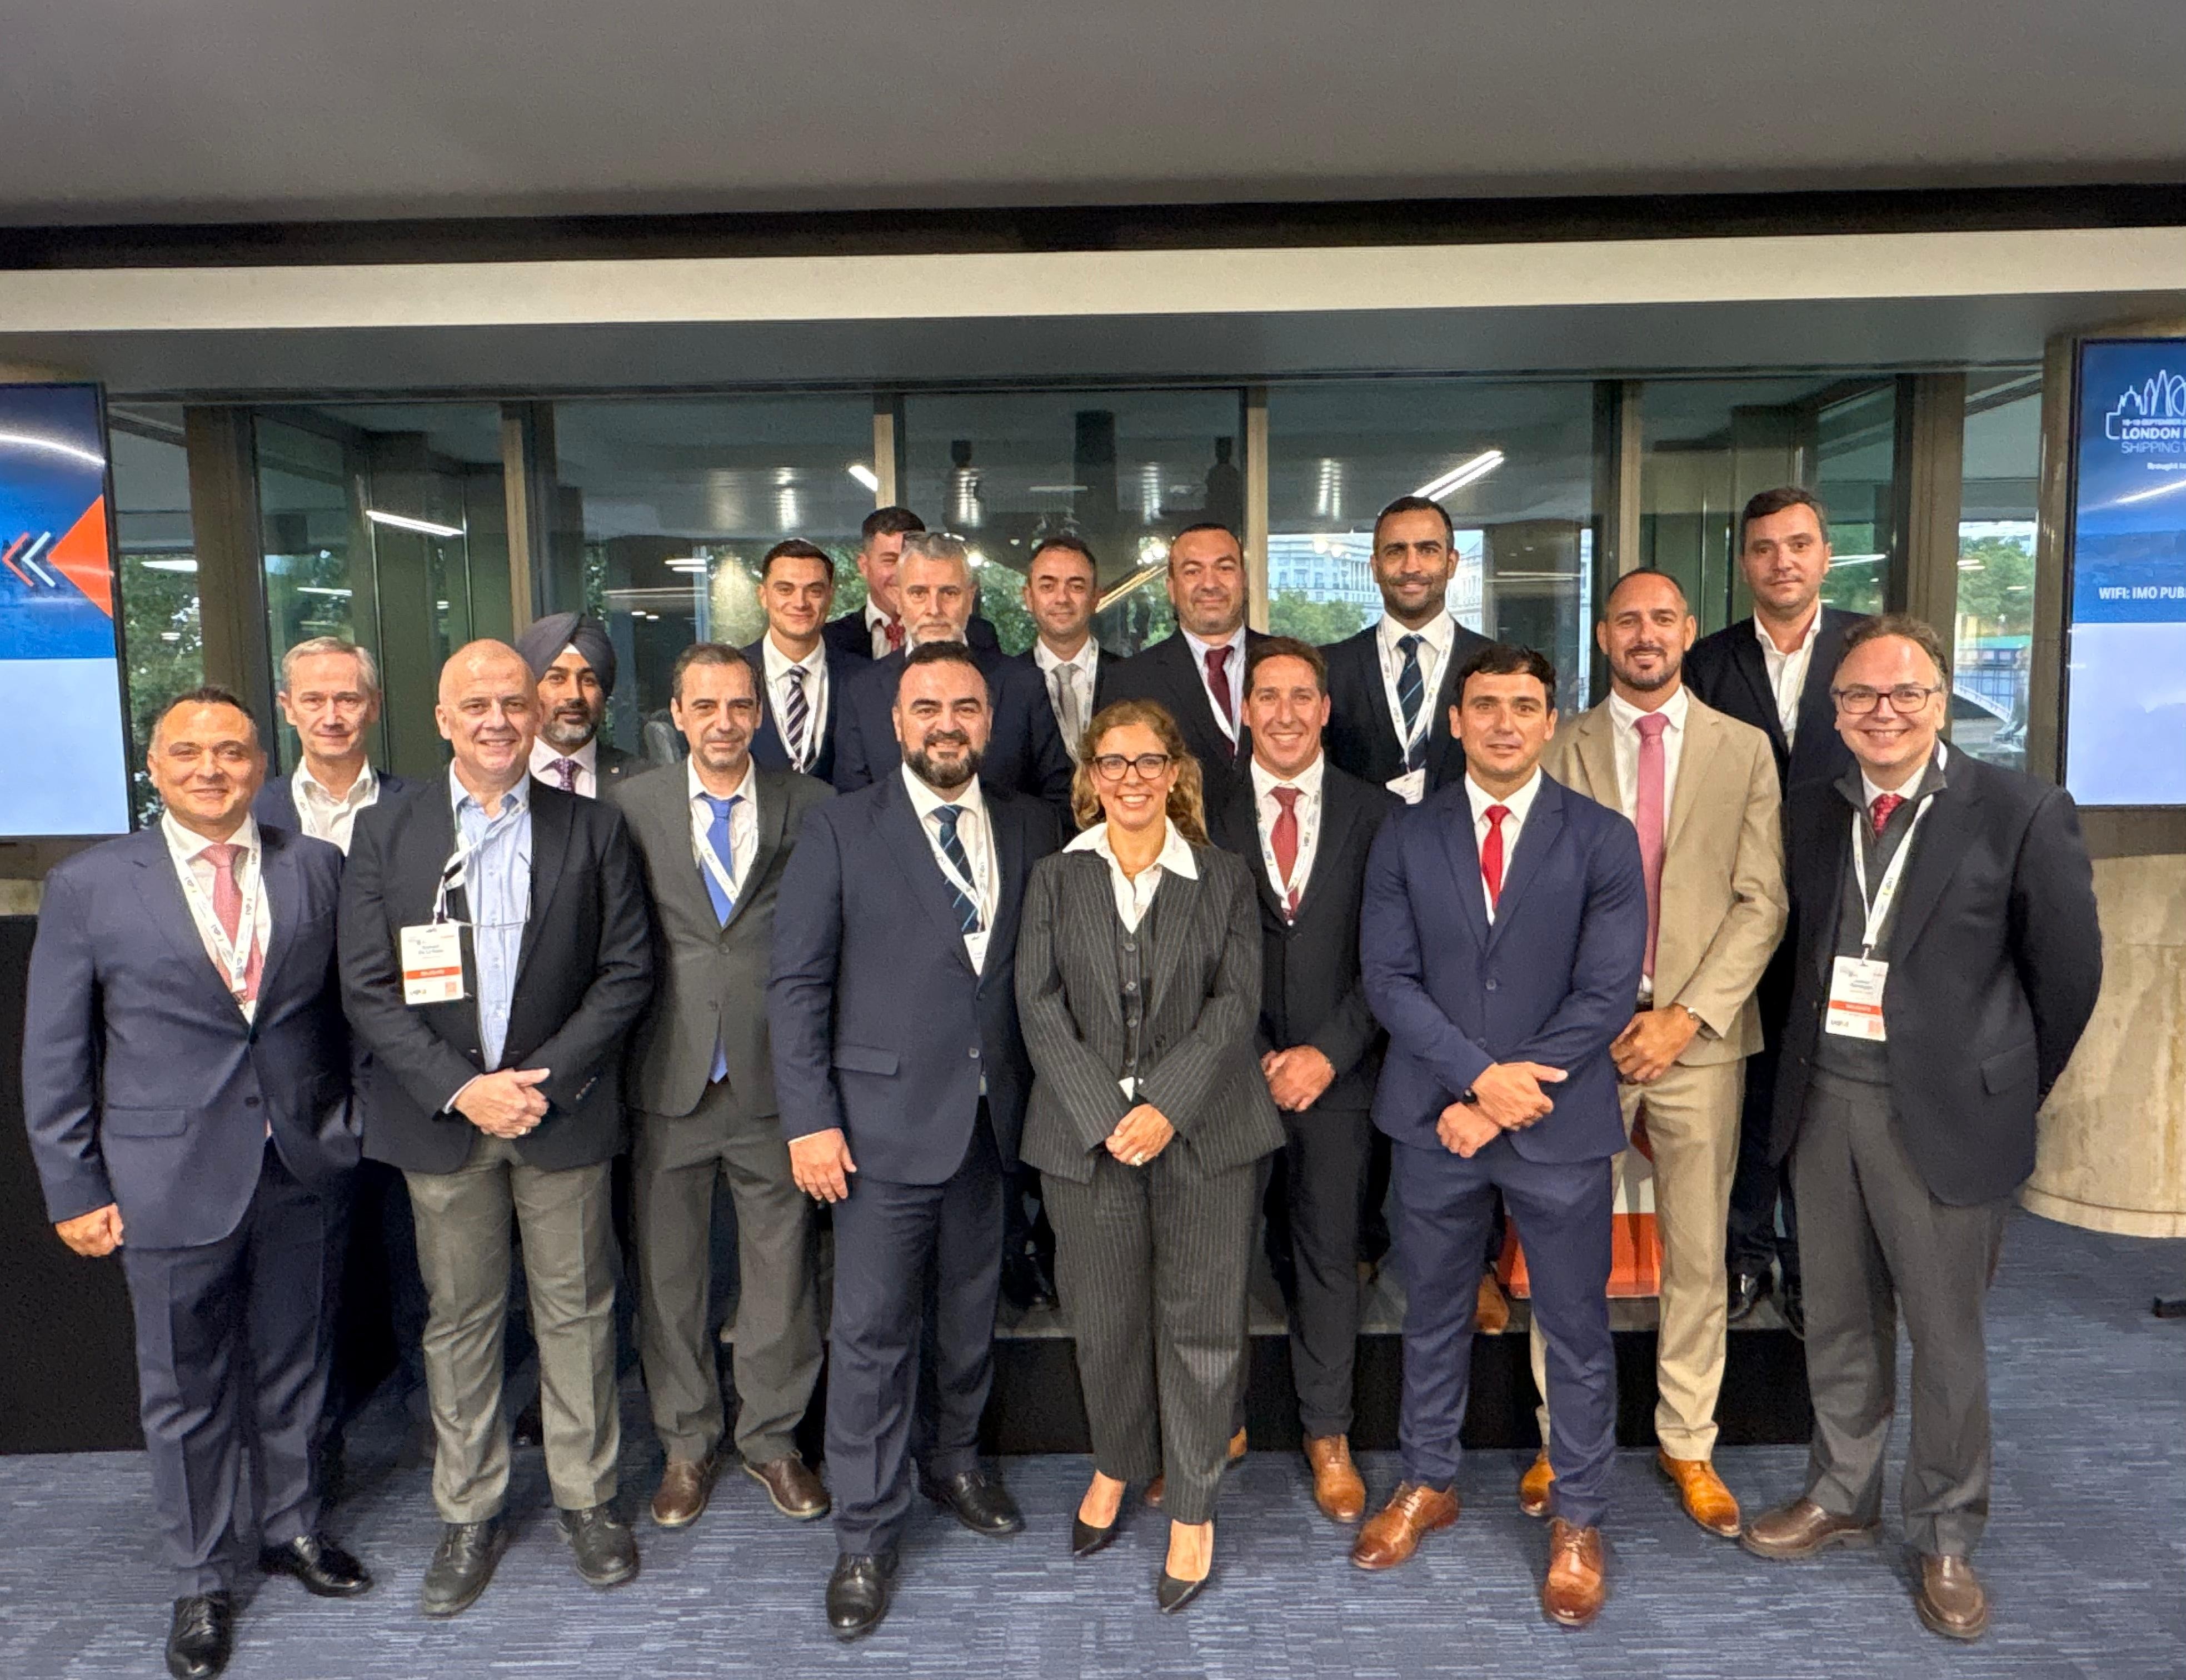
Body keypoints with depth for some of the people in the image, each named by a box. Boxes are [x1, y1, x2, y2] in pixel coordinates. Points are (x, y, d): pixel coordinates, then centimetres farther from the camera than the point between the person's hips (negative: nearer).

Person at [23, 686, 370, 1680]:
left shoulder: (317, 869, 1)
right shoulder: (88, 887, -4)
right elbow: (54, 1057, -1)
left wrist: (348, 1126, 4)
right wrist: (72, 1188, -3)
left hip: (304, 1170, 2)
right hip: (172, 1178, -1)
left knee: (291, 1368, 17)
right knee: (185, 1391, 12)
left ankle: (289, 1525, 40)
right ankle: (201, 1579, 32)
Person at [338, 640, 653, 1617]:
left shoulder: (592, 830, 1)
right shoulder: (385, 836, 2)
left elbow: (626, 970, -2)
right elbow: (369, 990, -2)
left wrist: (546, 1077, -12)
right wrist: (461, 1088, -13)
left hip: (562, 1111, 0)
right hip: (441, 1117, 1)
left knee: (576, 1310, 9)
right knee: (459, 1318, 11)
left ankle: (586, 1498, 26)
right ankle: (468, 1514, 28)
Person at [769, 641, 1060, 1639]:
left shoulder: (1031, 828, 4)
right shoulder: (840, 830, -4)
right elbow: (797, 983, -6)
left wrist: (1042, 1096, -1)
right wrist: (809, 1119, -10)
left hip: (995, 1118, 3)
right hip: (886, 1118, -3)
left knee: (970, 1312, 18)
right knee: (872, 1332, 4)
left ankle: (953, 1459, 42)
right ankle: (867, 1534, 21)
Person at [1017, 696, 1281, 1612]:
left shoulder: (1223, 880, 6)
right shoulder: (1056, 880, 8)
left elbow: (1236, 1005, -3)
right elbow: (1040, 1007, -1)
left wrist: (1168, 1107, -15)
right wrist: (1107, 1115, -12)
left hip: (1206, 1133, -1)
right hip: (1087, 1135, 1)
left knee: (1200, 1321, 4)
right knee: (1105, 1320, 10)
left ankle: (1192, 1510, 23)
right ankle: (1116, 1465, 37)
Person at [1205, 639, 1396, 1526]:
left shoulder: (1375, 813, 2)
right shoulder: (1209, 815, 1)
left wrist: (1328, 1051, -9)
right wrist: (1256, 1057, -8)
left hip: (1335, 1070, 0)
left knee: (1329, 1252, 9)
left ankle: (1328, 1434, 25)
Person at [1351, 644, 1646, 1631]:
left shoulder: (1602, 840, -3)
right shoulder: (1406, 838, 2)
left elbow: (1606, 993, -9)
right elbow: (1388, 978, -4)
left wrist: (1499, 1102, -14)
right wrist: (1479, 1074, -16)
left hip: (1560, 1123, -1)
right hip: (1435, 1116, 2)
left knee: (1577, 1329, 10)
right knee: (1433, 1313, 17)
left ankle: (1578, 1521, 29)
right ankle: (1428, 1483, 37)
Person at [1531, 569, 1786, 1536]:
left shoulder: (1744, 750, 6)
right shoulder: (1560, 750, 4)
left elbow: (1762, 903, 0)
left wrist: (1687, 1017, -9)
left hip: (1699, 1032, 1)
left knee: (1698, 1255, 9)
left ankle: (1688, 1448, 26)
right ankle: (1562, 1441, 23)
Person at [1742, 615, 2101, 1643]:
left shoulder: (2022, 814, -9)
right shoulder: (1814, 812, 4)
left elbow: (2068, 971, -1)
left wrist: (2012, 1088, 7)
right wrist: (1808, 1064, 9)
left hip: (1944, 1111, -4)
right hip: (1822, 1097, 4)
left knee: (1944, 1336, 8)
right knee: (1837, 1320, 17)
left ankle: (1945, 1540, 28)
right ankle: (1841, 1497, 36)